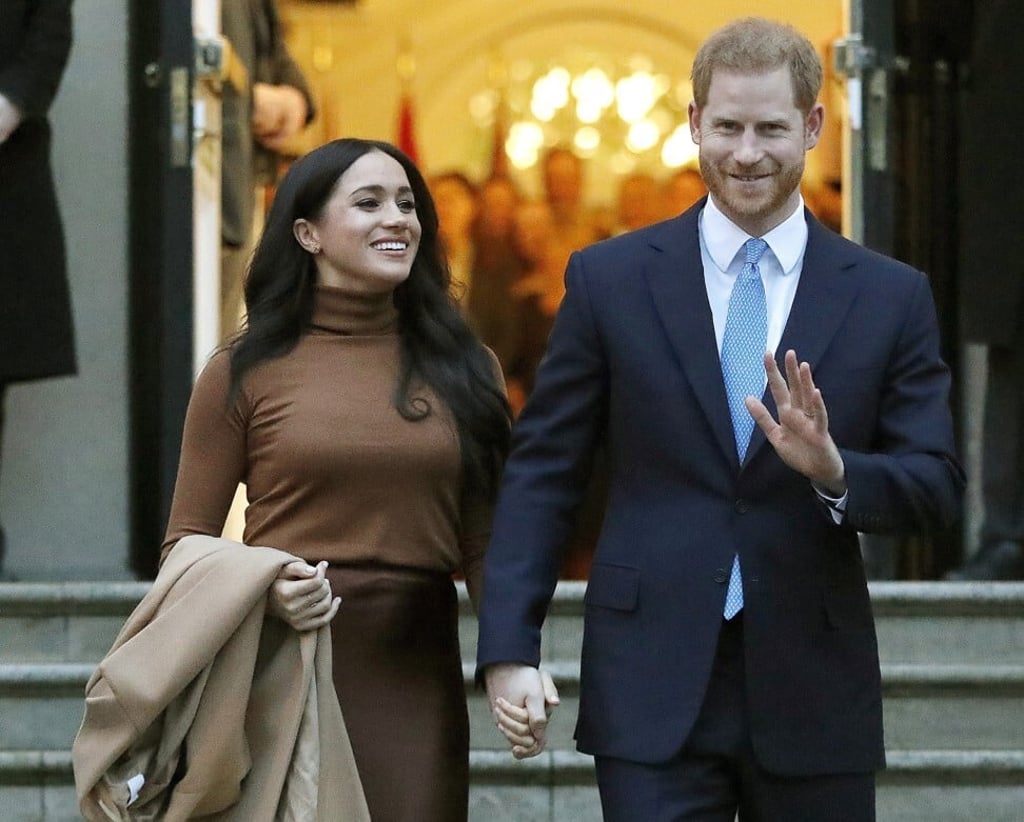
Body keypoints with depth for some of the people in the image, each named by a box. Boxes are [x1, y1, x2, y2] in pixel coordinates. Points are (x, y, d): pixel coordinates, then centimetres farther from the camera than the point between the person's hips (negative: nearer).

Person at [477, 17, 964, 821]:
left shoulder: (891, 296, 5)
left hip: (814, 691, 1)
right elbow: (541, 473, 3)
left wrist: (834, 471, -18)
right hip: (654, 686, -1)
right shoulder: (609, 279, 3)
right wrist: (508, 649, -5)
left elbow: (938, 484, 3)